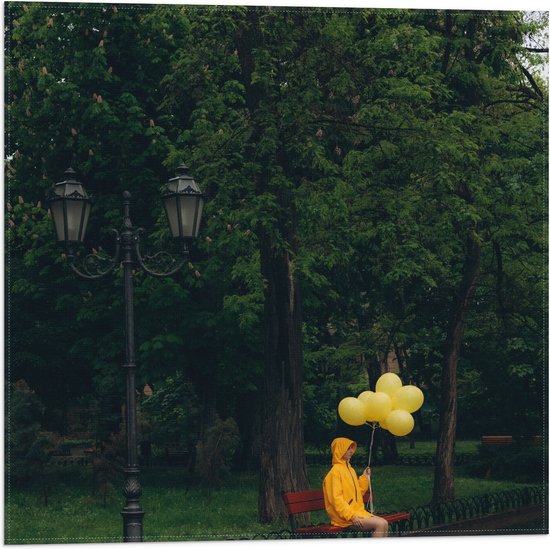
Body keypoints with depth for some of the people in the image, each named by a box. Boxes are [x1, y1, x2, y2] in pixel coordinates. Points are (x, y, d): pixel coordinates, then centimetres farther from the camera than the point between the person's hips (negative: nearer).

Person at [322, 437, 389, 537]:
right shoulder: (335, 472, -11)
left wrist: (364, 477, 13)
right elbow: (336, 499, -19)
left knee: (384, 523, -6)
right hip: (346, 517, -9)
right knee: (380, 524, -20)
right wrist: (352, 516, -24)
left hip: (358, 512, 9)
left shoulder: (350, 470, 17)